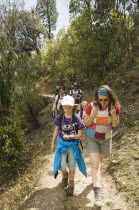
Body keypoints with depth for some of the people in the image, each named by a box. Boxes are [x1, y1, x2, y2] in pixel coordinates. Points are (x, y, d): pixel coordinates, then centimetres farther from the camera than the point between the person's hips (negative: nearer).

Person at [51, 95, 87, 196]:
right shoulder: (60, 117, -9)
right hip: (62, 143, 1)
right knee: (62, 166, -5)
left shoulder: (77, 119, -15)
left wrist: (71, 136, -30)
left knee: (72, 166, 7)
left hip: (73, 144, -1)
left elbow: (79, 135, -10)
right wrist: (53, 144, 8)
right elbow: (56, 130, 4)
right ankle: (65, 175, 31)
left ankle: (71, 185, 31)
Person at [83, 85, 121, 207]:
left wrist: (114, 116, -28)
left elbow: (115, 125, -7)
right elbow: (86, 123, -11)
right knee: (95, 164, -9)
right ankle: (97, 195, -3)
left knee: (99, 161, 23)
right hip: (92, 138, -2)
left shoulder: (115, 107, -17)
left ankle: (96, 177, 55)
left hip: (106, 138, 3)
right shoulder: (92, 106, -22)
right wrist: (92, 115, -31)